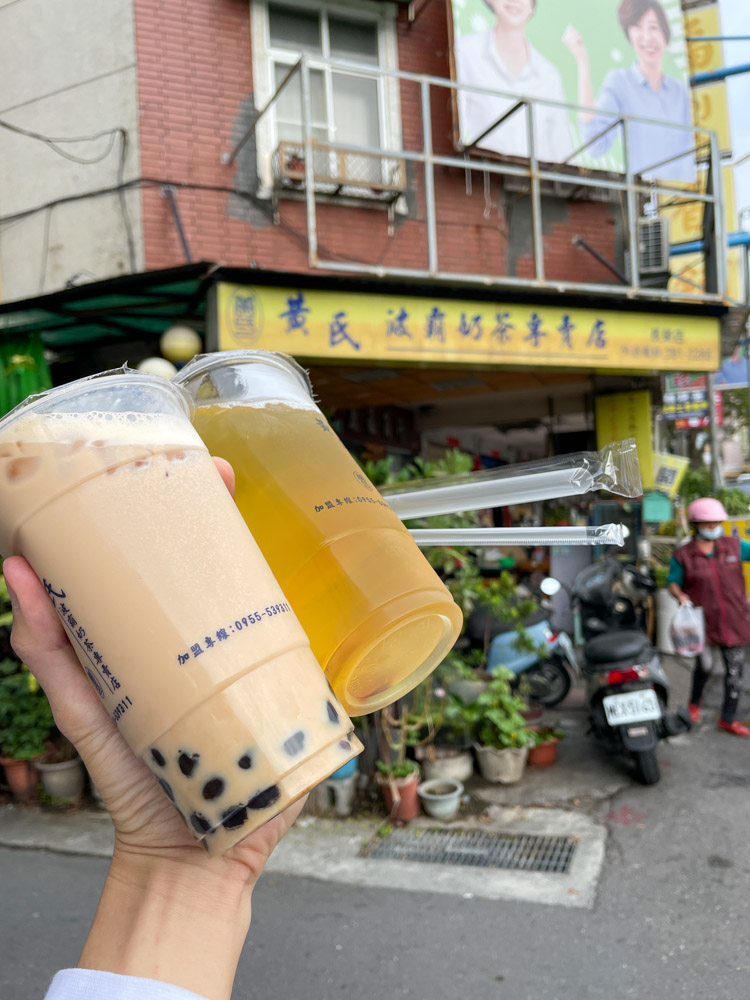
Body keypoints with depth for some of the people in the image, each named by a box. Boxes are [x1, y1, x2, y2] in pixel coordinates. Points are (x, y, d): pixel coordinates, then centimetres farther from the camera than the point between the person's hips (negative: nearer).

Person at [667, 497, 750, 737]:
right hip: (702, 620, -3)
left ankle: (728, 719, 23)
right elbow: (672, 582, 3)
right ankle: (694, 703, 22)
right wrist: (680, 596, -15)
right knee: (704, 664, -10)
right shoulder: (683, 556, -2)